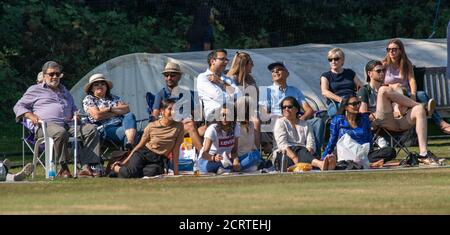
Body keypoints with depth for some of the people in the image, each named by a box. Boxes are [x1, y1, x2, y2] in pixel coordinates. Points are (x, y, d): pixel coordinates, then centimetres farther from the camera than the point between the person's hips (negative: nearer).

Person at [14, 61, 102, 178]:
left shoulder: (65, 92, 35)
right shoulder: (35, 90, 19)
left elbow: (73, 108, 43)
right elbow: (19, 106, 15)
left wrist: (76, 115, 17)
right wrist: (30, 116, -5)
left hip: (68, 124, 5)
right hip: (46, 125, -5)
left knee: (90, 129, -21)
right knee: (60, 132, -42)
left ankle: (86, 167, -33)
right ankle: (63, 168, -33)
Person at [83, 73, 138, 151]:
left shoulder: (114, 98, 28)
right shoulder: (88, 99, 14)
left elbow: (127, 109, 11)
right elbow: (97, 115, -5)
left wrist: (110, 109, -2)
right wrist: (118, 111, 2)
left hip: (121, 124, 4)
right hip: (106, 128, -4)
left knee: (130, 115, -31)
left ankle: (130, 144, -54)